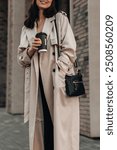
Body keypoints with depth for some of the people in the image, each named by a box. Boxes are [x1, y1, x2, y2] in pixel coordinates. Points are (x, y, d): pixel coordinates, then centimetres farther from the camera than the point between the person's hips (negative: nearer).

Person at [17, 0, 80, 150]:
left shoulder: (60, 19, 5)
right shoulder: (27, 26, 17)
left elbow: (69, 51, -4)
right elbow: (21, 59, 15)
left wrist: (57, 78, -14)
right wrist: (31, 50, -6)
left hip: (58, 81, -3)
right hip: (38, 83, 4)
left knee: (60, 125, -5)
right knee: (41, 125, 5)